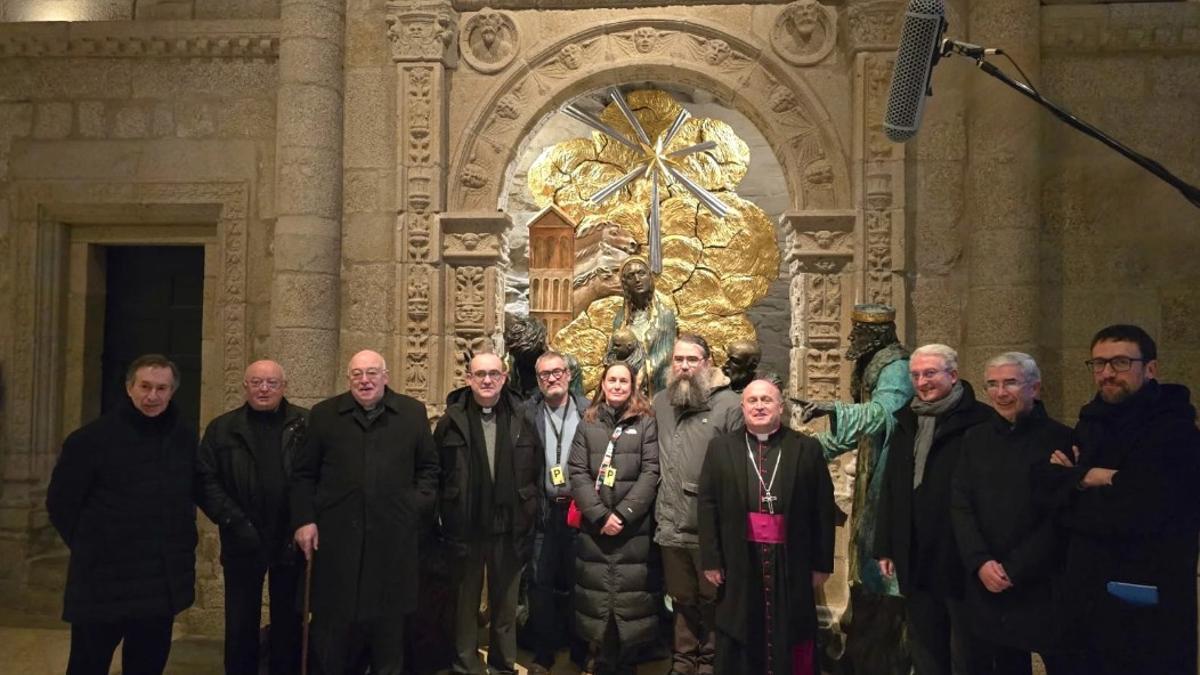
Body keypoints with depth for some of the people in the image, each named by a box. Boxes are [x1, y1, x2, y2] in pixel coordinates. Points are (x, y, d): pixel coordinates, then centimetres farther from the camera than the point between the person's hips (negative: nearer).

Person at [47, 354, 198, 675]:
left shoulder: (185, 438, 3)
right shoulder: (91, 438, -10)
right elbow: (60, 502, -3)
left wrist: (180, 544, 10)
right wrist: (90, 549, 0)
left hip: (163, 582, 4)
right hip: (102, 582, -4)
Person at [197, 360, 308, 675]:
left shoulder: (306, 424, -1)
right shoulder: (222, 428, 3)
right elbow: (205, 480, -2)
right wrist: (234, 522, -11)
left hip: (291, 541, 0)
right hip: (244, 543, 1)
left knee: (289, 623, 12)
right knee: (241, 625, 12)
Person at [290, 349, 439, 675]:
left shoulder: (412, 412, 5)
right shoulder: (324, 414, 5)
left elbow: (429, 467, 10)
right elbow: (304, 474, 6)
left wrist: (420, 504, -2)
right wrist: (303, 520, -1)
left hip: (393, 536, 0)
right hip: (337, 535, 0)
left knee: (388, 620, 11)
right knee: (332, 622, 8)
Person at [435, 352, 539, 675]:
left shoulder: (522, 419, 0)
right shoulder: (452, 420, -2)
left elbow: (534, 474, 3)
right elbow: (435, 473, -1)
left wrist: (528, 516, 0)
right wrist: (444, 517, -4)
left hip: (509, 528, 1)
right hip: (465, 527, -1)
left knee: (505, 602, 15)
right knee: (465, 602, 13)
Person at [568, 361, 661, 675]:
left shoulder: (646, 422, 3)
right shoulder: (587, 422, 9)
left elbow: (650, 473, -4)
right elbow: (576, 473, 2)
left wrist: (622, 514, -13)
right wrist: (600, 515, -10)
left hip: (634, 527, -2)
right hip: (594, 526, 2)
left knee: (630, 598, 1)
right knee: (596, 597, 6)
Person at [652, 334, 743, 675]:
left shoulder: (729, 404, -9)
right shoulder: (660, 402, 9)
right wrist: (658, 500, 11)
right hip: (672, 526, 5)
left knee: (712, 600, 12)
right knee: (682, 599, 19)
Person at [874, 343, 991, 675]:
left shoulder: (978, 421, -9)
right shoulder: (906, 423, 12)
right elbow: (890, 490, 14)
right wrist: (885, 547, 11)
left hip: (961, 559, -6)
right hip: (915, 561, 6)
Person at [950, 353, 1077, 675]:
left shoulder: (1061, 440, -4)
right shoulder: (975, 438, 9)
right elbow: (960, 506, 4)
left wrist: (1014, 570, -13)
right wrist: (981, 563, -10)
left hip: (1045, 587, -3)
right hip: (986, 586, 3)